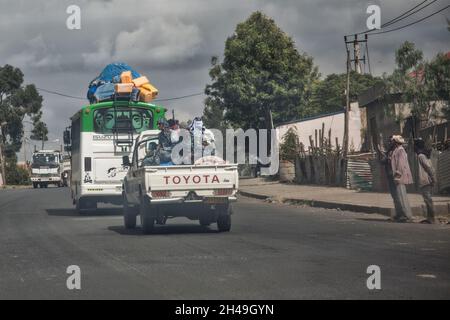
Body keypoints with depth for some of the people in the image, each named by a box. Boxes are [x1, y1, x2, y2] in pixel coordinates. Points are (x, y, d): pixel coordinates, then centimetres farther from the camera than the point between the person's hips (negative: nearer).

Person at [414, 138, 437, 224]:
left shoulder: (420, 156, -12)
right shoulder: (425, 154, 17)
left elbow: (428, 167, -18)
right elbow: (430, 167, 16)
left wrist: (433, 178, -17)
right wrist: (433, 178, 15)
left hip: (425, 181, -10)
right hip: (429, 181, 10)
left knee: (428, 200, -8)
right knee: (428, 200, 12)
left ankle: (431, 218, -8)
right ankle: (430, 218, 15)